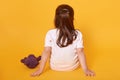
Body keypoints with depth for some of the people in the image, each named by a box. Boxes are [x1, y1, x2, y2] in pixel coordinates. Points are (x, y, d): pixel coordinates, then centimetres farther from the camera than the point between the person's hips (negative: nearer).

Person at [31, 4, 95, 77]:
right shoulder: (78, 34, -16)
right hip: (73, 67, 0)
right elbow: (80, 52, -18)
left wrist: (40, 70, -13)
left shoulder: (50, 34, -17)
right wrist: (86, 70, -12)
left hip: (55, 67, 0)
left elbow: (46, 52, -18)